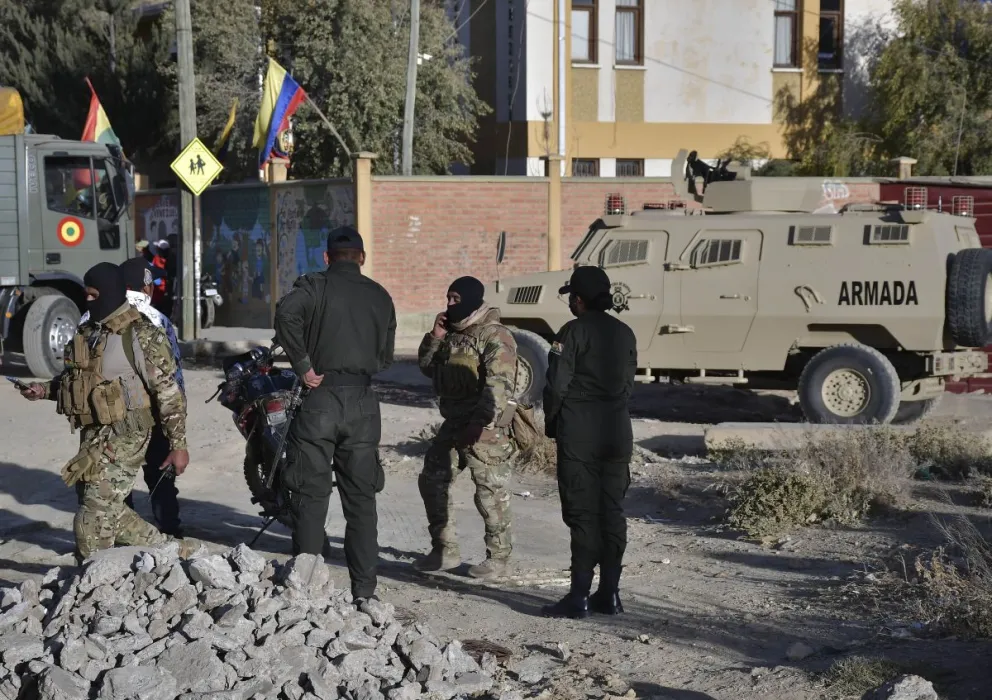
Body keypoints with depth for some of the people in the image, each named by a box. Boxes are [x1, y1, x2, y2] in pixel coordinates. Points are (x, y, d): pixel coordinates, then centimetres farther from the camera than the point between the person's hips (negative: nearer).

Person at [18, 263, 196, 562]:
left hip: (123, 436, -9)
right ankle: (169, 549, 30)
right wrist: (45, 389, 4)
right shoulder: (89, 331, 11)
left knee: (94, 520, -8)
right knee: (109, 510, 16)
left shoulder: (142, 335, -15)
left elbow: (169, 392, -15)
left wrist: (178, 444, -16)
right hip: (93, 434, 9)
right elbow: (75, 378, 23)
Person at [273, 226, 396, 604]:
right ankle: (364, 589, 12)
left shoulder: (315, 285, -2)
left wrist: (303, 365, -16)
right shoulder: (380, 296, 13)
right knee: (361, 498, 10)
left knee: (310, 495, 4)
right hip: (364, 402, 4)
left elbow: (286, 311, -23)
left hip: (321, 398, -3)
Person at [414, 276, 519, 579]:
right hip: (454, 423, 9)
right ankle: (445, 551, 20)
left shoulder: (495, 337, -14)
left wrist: (480, 423, -29)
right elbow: (428, 368, 20)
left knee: (490, 491, -3)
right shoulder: (452, 333, 15)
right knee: (432, 481, 10)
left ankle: (498, 557, 10)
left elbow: (499, 386, -22)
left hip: (485, 427, -9)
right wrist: (435, 337, 3)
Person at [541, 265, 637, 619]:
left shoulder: (573, 332, -10)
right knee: (612, 513, 9)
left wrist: (551, 424, 4)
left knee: (583, 514, -4)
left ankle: (579, 596, -4)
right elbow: (628, 383, 13)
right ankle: (609, 594, 13)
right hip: (617, 431, 6)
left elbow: (557, 385, -11)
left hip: (579, 434, -6)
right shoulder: (625, 334, 10)